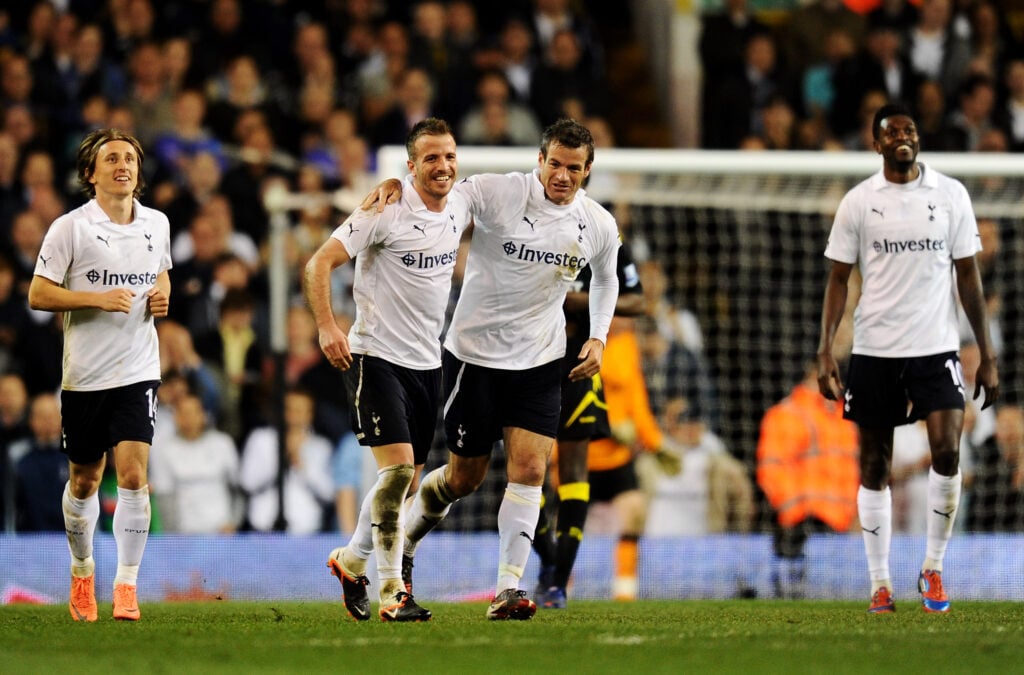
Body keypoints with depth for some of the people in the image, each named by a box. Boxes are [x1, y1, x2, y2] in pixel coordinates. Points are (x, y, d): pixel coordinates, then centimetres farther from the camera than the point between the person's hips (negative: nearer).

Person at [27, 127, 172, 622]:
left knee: (133, 473, -13)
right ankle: (82, 572, 33)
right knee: (84, 480, 10)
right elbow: (38, 294, -8)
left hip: (138, 371, 1)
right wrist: (98, 299, -19)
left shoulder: (157, 224, 6)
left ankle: (126, 586, -10)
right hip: (84, 373, -1)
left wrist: (162, 295, 3)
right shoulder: (70, 228, -7)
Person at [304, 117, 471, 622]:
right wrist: (327, 326, -26)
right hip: (376, 354, -7)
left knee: (405, 481, 10)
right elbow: (320, 263, -14)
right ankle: (391, 592, -13)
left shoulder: (458, 208, 5)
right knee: (397, 467, -17)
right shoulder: (386, 211, -15)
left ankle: (351, 561, 31)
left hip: (427, 361, 7)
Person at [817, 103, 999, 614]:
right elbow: (839, 279, 4)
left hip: (936, 347, 0)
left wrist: (986, 354, 3)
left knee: (947, 451, -16)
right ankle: (880, 583, 12)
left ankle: (933, 568, 2)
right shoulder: (858, 202, 2)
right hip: (873, 351, 1)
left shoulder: (951, 195, 3)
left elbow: (967, 274, 6)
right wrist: (825, 351, -6)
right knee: (874, 466, 4)